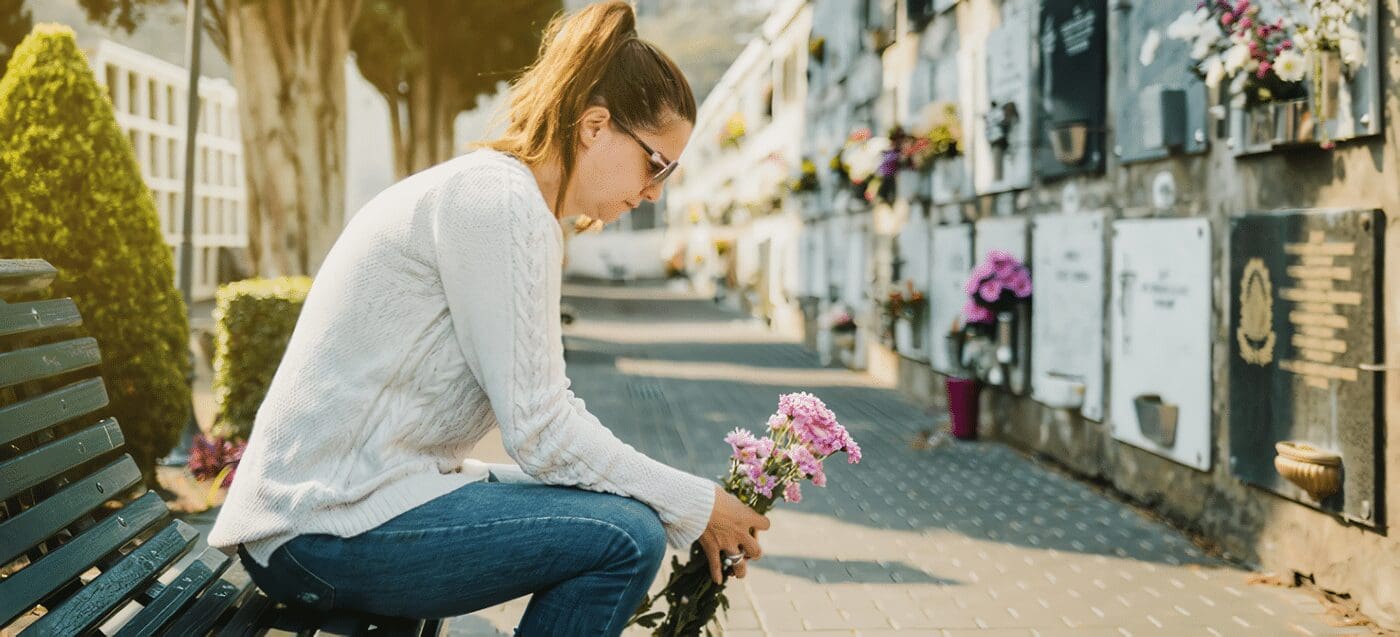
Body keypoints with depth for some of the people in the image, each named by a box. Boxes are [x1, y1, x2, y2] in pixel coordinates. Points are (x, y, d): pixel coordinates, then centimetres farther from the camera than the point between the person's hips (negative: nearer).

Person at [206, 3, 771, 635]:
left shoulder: (499, 194, 15)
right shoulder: (498, 200, -16)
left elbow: (545, 408, 14)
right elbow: (542, 435, -18)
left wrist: (689, 502, 8)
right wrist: (697, 506, -8)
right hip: (325, 530, -10)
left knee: (610, 513, 14)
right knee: (627, 536, -16)